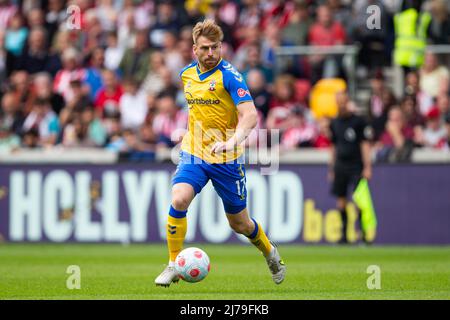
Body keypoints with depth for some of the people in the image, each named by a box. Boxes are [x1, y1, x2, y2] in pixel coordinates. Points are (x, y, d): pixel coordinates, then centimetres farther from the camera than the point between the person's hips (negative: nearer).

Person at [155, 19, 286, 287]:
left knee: (239, 223, 9)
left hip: (225, 159, -4)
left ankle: (271, 253, 41)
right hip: (193, 154, 4)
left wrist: (233, 140, -41)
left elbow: (250, 116, -25)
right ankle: (174, 265, -14)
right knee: (179, 199, -25)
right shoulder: (187, 74, 5)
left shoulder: (229, 75, -14)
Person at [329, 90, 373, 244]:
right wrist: (332, 169, 17)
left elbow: (365, 144, -5)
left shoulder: (358, 121, -3)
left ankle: (364, 233, -6)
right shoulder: (335, 123, 11)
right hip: (340, 167, 5)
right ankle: (344, 234, 9)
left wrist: (367, 167, -10)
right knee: (341, 202, 3)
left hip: (356, 167, -5)